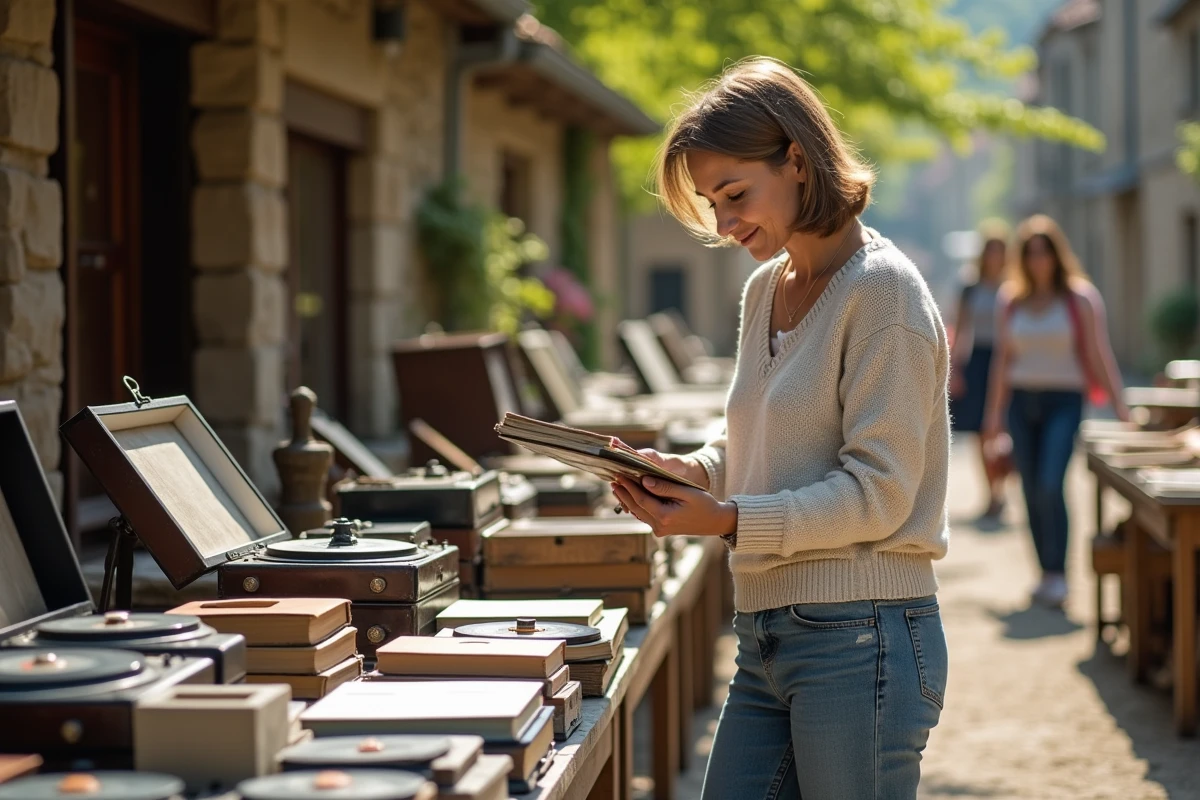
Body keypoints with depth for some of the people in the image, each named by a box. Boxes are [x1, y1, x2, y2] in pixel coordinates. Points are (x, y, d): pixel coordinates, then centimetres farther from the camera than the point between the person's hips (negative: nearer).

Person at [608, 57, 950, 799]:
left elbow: (878, 494, -15)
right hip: (768, 638, 8)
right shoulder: (765, 290, 13)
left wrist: (729, 521, -20)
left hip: (861, 635, -8)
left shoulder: (881, 291, -12)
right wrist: (692, 470, 1)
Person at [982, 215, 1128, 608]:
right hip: (1022, 400, 4)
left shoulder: (1080, 298, -1)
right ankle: (1046, 573, 15)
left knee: (1051, 484, -18)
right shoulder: (1010, 300, 8)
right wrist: (995, 412, 12)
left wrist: (1119, 405, -5)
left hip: (1064, 401, -4)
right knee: (1032, 491, 5)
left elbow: (1100, 354, 0)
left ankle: (1058, 573, -13)